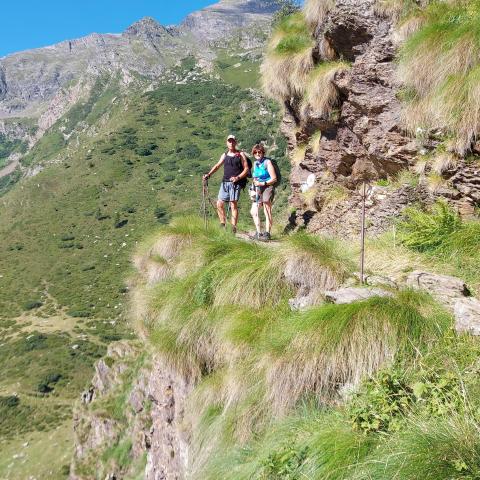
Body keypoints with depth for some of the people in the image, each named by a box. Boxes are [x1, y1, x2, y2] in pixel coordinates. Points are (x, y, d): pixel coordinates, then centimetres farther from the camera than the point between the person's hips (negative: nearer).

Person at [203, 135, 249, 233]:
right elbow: (217, 166, 11)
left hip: (235, 183, -5)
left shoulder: (241, 154, 4)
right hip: (225, 182, 5)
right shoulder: (224, 155, 17)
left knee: (233, 205, -7)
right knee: (219, 204, 1)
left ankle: (233, 228, -6)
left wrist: (237, 177, -15)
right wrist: (208, 174, -5)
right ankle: (222, 224, 13)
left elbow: (246, 169, -1)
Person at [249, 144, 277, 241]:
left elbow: (274, 179, -11)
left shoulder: (267, 162, -7)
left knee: (267, 212, -8)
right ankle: (259, 232, 12)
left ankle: (267, 233, -6)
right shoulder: (255, 163, 14)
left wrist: (263, 183, -18)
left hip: (267, 188, -7)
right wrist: (254, 190, 9)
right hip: (258, 190, 7)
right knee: (253, 211, 4)